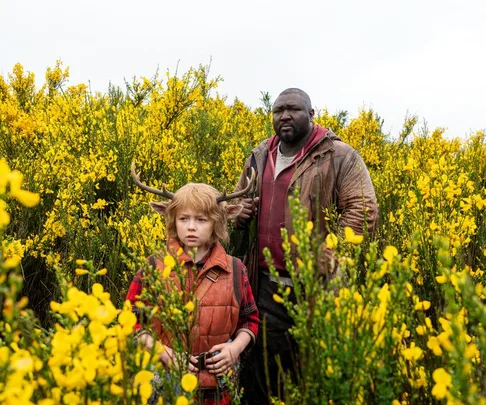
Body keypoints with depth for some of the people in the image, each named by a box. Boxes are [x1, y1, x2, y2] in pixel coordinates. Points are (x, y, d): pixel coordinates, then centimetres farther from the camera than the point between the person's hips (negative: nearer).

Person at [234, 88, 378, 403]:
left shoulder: (338, 156, -5)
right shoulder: (259, 158, 13)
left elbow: (364, 211, -12)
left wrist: (330, 257, -22)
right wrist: (239, 214, 3)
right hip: (267, 284, 5)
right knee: (262, 369, 11)